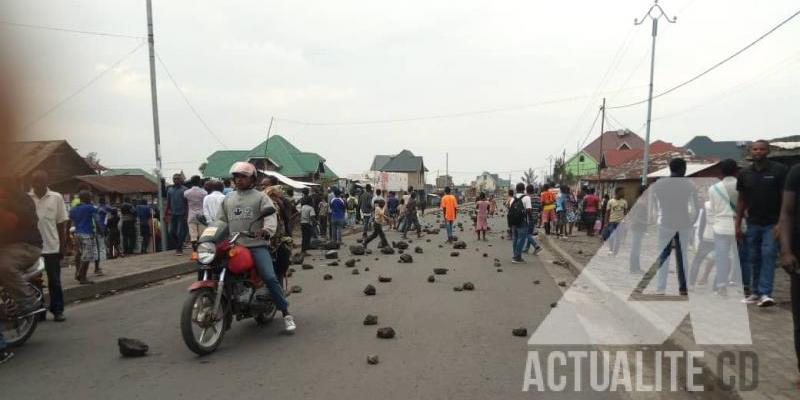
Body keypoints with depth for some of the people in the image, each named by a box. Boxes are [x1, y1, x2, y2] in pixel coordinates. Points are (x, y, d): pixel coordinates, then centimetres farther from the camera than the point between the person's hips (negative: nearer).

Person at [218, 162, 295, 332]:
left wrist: (266, 230, -30)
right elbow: (221, 221, 19)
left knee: (270, 278, -17)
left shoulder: (261, 197, 6)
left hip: (256, 246, -4)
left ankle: (286, 313, -4)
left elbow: (270, 215, -9)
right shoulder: (227, 199, 21)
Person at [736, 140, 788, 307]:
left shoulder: (779, 170, -5)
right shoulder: (744, 174, 6)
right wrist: (738, 225, 6)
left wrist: (780, 223, -14)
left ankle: (765, 293, -12)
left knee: (768, 255, -12)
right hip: (753, 223, 4)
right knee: (754, 259, 8)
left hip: (772, 223, -4)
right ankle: (755, 292, 16)